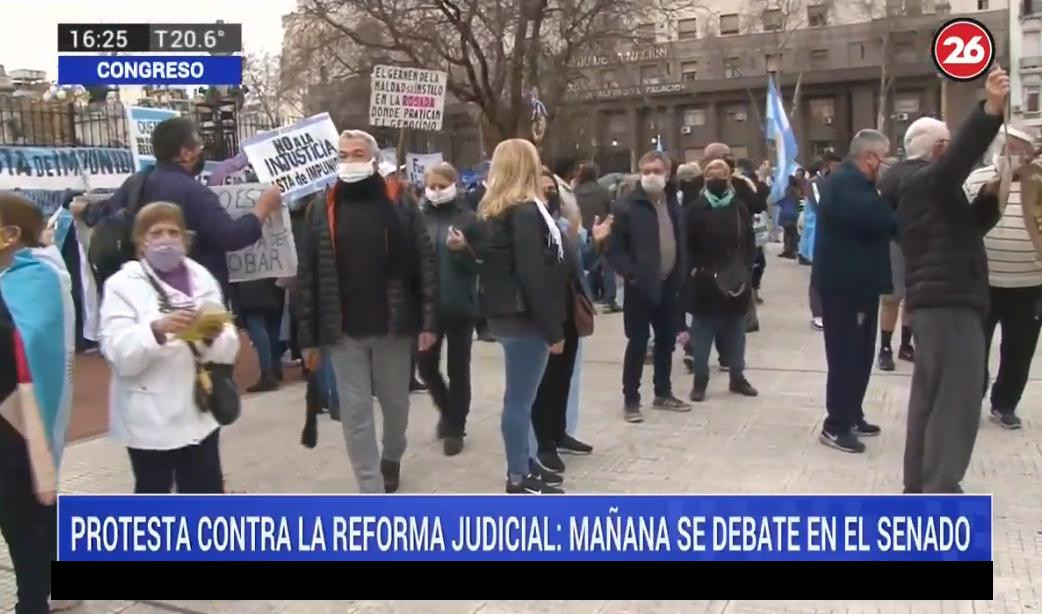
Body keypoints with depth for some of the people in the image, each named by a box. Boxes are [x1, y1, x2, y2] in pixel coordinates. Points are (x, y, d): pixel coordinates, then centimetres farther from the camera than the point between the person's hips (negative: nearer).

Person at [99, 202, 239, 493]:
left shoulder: (203, 279, 5)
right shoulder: (123, 284, -5)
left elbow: (228, 351, 0)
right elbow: (119, 354, -17)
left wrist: (213, 336, -22)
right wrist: (156, 330, -35)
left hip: (199, 411, 3)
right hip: (149, 417, -3)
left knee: (207, 494, 12)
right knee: (153, 495, 12)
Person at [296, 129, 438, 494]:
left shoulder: (399, 204, -1)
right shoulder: (322, 207, 2)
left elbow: (425, 264, -4)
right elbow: (308, 275, 1)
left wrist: (428, 321, -10)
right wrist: (308, 336, -3)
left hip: (393, 324, 0)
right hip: (344, 330, 1)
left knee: (395, 401, 18)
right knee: (355, 413, 4)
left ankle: (392, 457, 46)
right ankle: (372, 492, 14)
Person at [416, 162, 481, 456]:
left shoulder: (468, 218, -4)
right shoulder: (420, 217, 3)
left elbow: (480, 263, -4)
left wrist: (464, 250, -22)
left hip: (460, 305, -2)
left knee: (458, 368, 5)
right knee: (426, 365, 8)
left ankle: (455, 428, 20)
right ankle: (447, 410, 36)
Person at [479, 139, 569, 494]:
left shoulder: (494, 212, 13)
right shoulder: (526, 212, -15)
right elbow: (534, 276, -20)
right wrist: (553, 330, -17)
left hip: (507, 316, 9)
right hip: (525, 319, -9)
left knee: (520, 397, 16)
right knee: (520, 399, -2)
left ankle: (523, 467, 25)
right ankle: (518, 479, 7)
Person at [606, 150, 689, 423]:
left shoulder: (673, 204, 9)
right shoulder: (627, 207, -10)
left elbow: (681, 242, 15)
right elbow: (615, 250, -11)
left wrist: (680, 274, 5)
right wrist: (631, 274, -20)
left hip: (669, 285, 6)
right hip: (641, 287, -6)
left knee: (666, 341, 15)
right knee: (638, 343, 0)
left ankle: (663, 393, 29)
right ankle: (631, 400, 11)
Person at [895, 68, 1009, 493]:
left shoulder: (919, 184, 19)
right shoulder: (927, 179, -11)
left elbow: (968, 226, 23)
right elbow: (962, 154, -34)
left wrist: (989, 198, 6)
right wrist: (991, 109, -46)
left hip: (937, 298, 11)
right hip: (950, 299, -11)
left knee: (931, 395, 15)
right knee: (956, 399, -9)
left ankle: (919, 482, 24)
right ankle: (940, 491, -8)